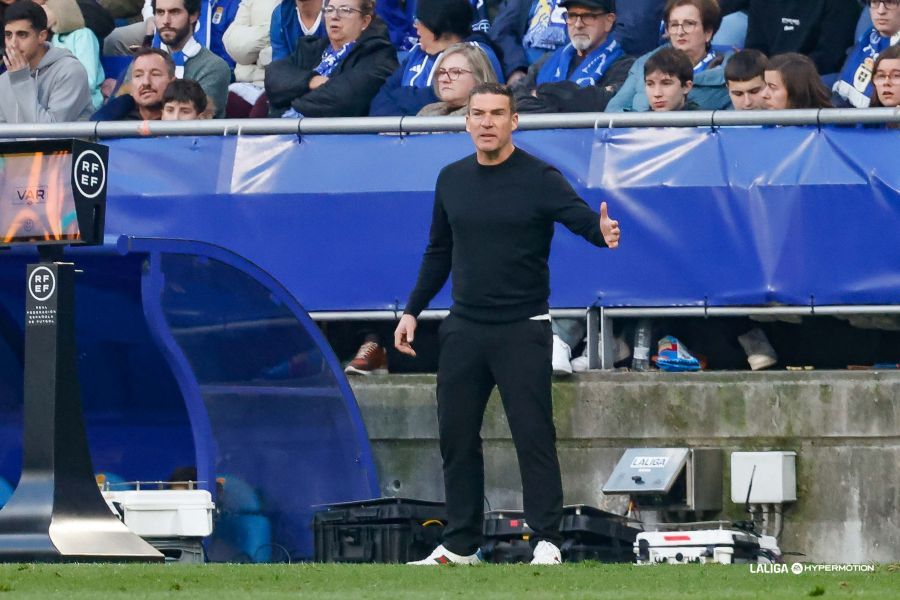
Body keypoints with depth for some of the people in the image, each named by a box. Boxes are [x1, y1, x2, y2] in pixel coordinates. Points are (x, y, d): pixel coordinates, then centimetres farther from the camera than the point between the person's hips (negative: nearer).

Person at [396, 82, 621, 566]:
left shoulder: (539, 178, -7)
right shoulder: (452, 180, 9)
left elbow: (582, 217, -20)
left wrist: (603, 232, -43)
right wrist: (412, 310, 13)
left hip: (523, 330, -5)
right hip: (464, 327, 5)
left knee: (533, 435, -7)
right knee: (456, 436, 8)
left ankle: (546, 541, -3)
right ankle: (460, 544, 16)